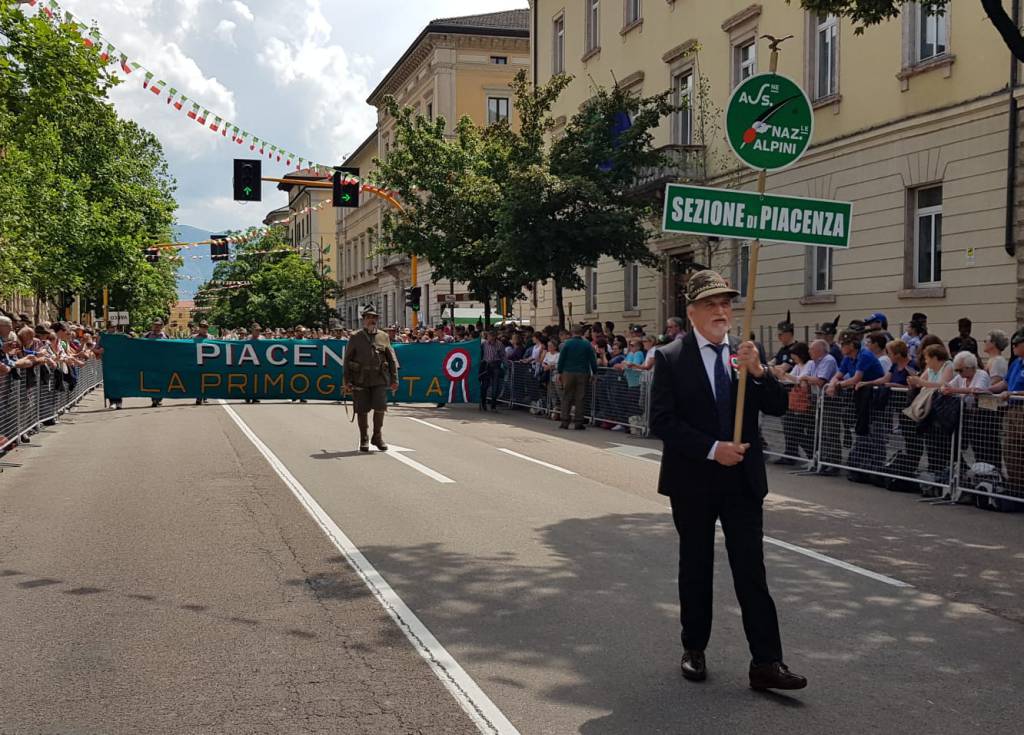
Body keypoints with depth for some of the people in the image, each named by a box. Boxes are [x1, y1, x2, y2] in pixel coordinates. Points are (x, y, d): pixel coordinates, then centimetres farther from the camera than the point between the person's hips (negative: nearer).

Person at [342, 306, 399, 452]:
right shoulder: (355, 337, 4)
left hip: (379, 379, 1)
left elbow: (392, 359, 11)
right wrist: (347, 381, -3)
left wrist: (394, 379, 6)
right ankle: (364, 440, 15)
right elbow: (346, 360, 3)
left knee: (380, 407, -9)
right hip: (360, 379, -1)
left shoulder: (383, 337, 9)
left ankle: (377, 437, 10)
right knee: (362, 410, 2)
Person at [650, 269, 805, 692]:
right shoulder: (671, 358, -6)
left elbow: (778, 407, 0)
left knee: (752, 571, 0)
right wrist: (712, 449, -19)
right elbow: (661, 421, -12)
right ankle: (694, 650, 27)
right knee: (696, 569, 12)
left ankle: (766, 663, 2)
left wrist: (757, 371, -18)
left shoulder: (745, 354, 6)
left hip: (743, 479, 2)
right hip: (693, 482, -2)